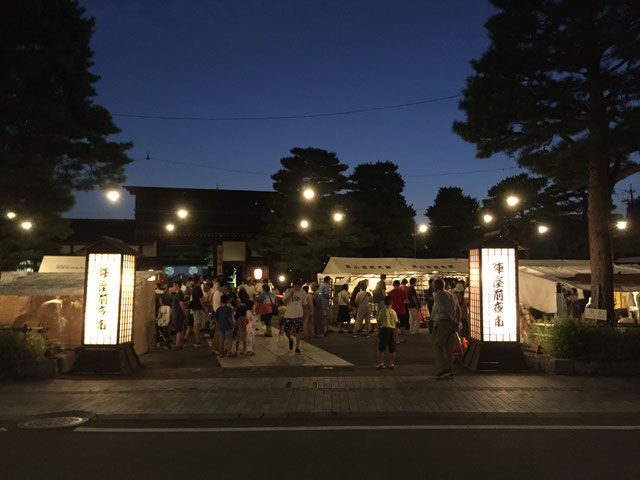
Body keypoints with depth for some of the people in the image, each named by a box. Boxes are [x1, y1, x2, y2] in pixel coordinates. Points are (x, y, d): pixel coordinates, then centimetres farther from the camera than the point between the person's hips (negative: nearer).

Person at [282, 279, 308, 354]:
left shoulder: (303, 293, -2)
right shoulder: (288, 291, -6)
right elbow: (284, 303, -10)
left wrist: (303, 313, 13)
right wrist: (290, 295, -21)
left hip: (298, 315, 0)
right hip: (288, 315, 0)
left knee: (298, 332, -2)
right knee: (287, 331, 5)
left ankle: (297, 348, 13)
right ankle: (290, 340, 38)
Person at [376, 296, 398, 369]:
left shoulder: (381, 311, -4)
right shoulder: (394, 312, 4)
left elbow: (379, 322, 0)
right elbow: (395, 322, 7)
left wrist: (378, 332, 9)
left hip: (384, 328, -3)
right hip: (392, 330, 3)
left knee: (381, 348, 5)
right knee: (392, 349, 10)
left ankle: (380, 363, 2)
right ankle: (392, 363, 14)